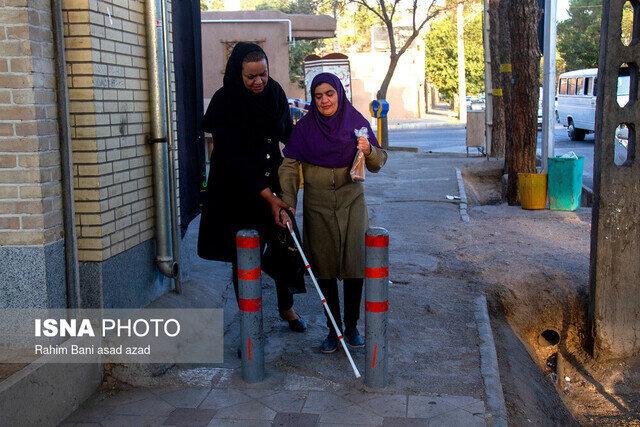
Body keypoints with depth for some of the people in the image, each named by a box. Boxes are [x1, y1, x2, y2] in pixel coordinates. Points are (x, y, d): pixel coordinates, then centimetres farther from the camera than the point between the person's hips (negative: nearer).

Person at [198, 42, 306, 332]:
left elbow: (288, 132, 13)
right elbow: (234, 157, -22)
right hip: (237, 188, -4)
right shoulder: (224, 102, -18)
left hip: (273, 181, 5)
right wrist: (267, 196, -27)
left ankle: (286, 306, 35)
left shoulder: (274, 92, -3)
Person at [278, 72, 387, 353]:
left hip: (352, 202, 0)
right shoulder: (306, 126, -3)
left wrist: (368, 151, -21)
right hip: (317, 206, 0)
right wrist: (287, 204, -17)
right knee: (324, 270, 5)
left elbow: (377, 164, 2)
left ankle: (352, 327, 18)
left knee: (355, 267, -1)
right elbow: (289, 166, -6)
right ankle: (333, 329, 18)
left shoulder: (355, 121, -1)